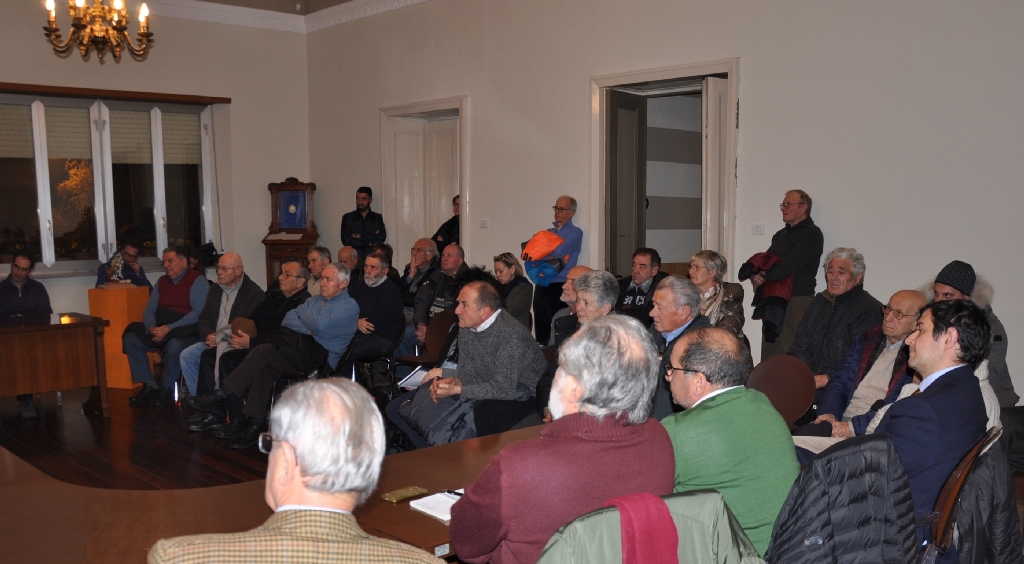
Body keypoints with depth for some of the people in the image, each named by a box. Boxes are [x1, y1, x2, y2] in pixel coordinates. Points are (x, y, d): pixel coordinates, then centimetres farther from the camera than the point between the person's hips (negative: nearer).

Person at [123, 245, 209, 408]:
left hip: (186, 331, -7)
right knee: (130, 339, -13)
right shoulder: (161, 282, 16)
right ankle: (149, 386, -9)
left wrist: (170, 328, -23)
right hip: (160, 329, 7)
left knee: (174, 346, -36)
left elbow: (199, 313, -16)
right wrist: (152, 328, -10)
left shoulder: (197, 281, -5)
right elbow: (149, 311, 13)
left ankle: (168, 389, -11)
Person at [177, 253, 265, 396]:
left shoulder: (254, 292, -7)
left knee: (223, 359, -35)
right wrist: (208, 335, -6)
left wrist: (221, 337, -19)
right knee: (186, 356, -10)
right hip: (214, 341, 7)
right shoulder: (215, 289, 17)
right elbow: (204, 317, 17)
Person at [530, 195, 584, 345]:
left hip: (559, 287, -6)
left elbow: (559, 252, -17)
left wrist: (537, 256, -3)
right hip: (541, 286, 6)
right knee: (541, 327, 9)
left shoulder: (575, 233, -1)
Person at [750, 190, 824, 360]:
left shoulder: (811, 234, -6)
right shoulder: (780, 235, 22)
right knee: (769, 357, 7)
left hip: (797, 301, -8)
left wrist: (762, 276, -6)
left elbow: (788, 267, -16)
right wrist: (755, 277, -5)